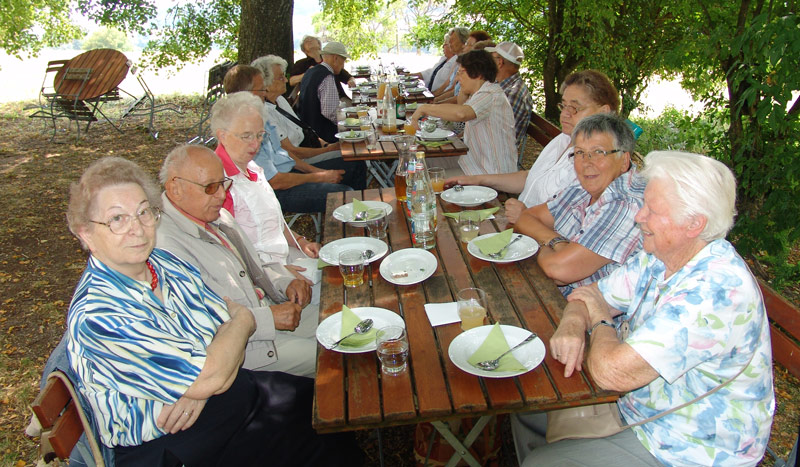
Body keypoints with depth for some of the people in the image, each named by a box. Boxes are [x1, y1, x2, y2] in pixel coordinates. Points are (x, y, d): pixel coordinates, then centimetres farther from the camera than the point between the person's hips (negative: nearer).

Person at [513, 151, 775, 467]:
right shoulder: (659, 258, -3)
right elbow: (593, 295, 6)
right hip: (637, 404, 8)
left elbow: (611, 372, -37)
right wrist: (573, 322, -19)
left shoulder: (717, 290, -33)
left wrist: (599, 321, -14)